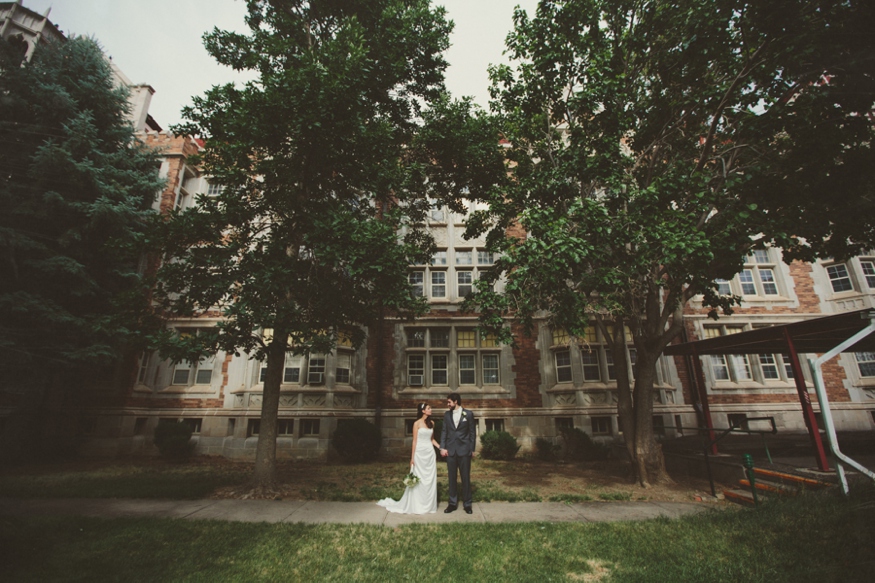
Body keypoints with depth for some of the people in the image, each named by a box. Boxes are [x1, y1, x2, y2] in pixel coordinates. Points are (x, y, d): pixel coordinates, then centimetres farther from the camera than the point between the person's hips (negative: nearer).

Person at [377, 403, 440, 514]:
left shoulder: (431, 423, 8)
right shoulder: (417, 423, -6)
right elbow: (414, 441, -6)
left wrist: (440, 447, 1)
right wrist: (412, 457, -8)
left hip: (430, 453, 5)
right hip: (420, 453, -5)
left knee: (430, 479, 7)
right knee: (418, 479, 2)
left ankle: (429, 505, 20)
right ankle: (416, 506, 16)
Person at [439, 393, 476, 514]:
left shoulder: (468, 414, -2)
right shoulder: (447, 415, 7)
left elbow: (472, 432, 1)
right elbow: (444, 432, 6)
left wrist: (472, 449, -1)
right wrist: (442, 448, -2)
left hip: (464, 450, -2)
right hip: (450, 450, 3)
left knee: (465, 477, 5)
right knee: (452, 477, 9)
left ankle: (467, 503, 19)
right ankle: (452, 503, 22)